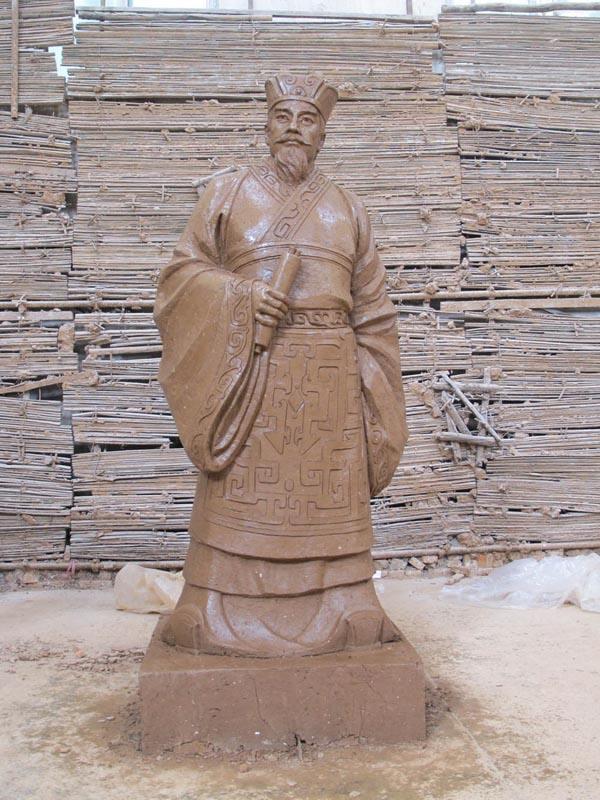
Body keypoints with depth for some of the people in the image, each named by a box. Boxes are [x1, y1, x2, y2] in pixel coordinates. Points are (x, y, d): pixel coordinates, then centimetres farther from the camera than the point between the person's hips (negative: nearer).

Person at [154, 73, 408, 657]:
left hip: (328, 378, 2)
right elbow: (184, 270, 6)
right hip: (245, 373, -1)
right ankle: (229, 619, 11)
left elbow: (370, 311, 13)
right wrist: (241, 295, -12)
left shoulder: (346, 208, 15)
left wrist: (365, 388, 5)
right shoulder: (227, 194, 11)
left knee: (327, 499, 4)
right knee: (243, 498, -1)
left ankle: (332, 614, 17)